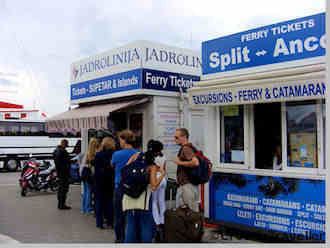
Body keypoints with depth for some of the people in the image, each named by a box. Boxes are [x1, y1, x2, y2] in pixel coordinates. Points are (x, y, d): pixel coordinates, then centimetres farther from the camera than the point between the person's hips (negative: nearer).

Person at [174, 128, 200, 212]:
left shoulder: (186, 149, -16)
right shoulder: (184, 148, 15)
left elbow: (196, 162, -32)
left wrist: (180, 162, -20)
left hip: (187, 185, -10)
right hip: (183, 184, 10)